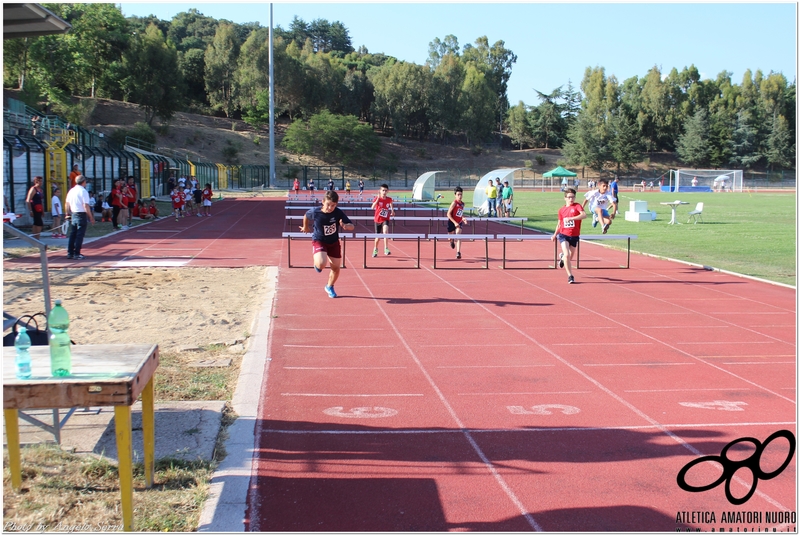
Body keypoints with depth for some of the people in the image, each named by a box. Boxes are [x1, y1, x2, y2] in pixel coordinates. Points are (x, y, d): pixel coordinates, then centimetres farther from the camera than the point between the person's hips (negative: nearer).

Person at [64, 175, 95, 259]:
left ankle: (70, 253, 15)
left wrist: (67, 214, 24)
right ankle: (77, 254, -2)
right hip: (81, 215, -7)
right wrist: (91, 217, -14)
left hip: (73, 214, 7)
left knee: (72, 235, 13)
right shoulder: (83, 191, -13)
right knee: (79, 235, -2)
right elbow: (86, 206, -17)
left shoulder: (71, 191, 7)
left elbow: (67, 204, 13)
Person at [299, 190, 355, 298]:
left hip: (334, 242, 3)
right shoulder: (315, 212, -21)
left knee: (336, 268, 10)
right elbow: (306, 216, 3)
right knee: (321, 264, -28)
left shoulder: (338, 213, -20)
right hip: (319, 241, -3)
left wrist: (345, 226, -43)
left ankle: (330, 287, 40)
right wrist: (305, 227, 19)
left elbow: (352, 227, -20)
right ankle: (316, 263, 13)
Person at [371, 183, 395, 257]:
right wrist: (377, 199, -35)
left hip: (385, 219, 0)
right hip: (378, 219, 0)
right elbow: (372, 207, -27)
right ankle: (375, 250, 37)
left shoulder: (389, 199, -3)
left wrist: (392, 211, 13)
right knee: (378, 237, 8)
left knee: (385, 231, -30)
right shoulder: (377, 198, -10)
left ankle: (386, 249, -29)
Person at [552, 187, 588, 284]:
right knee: (567, 255, -19)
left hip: (574, 236, 0)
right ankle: (570, 276, -9)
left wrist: (571, 218, -34)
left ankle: (562, 257, 53)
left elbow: (584, 215, -25)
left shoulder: (577, 206, -5)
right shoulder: (561, 210, 4)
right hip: (563, 235, 0)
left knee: (570, 257, 15)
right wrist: (555, 234, 9)